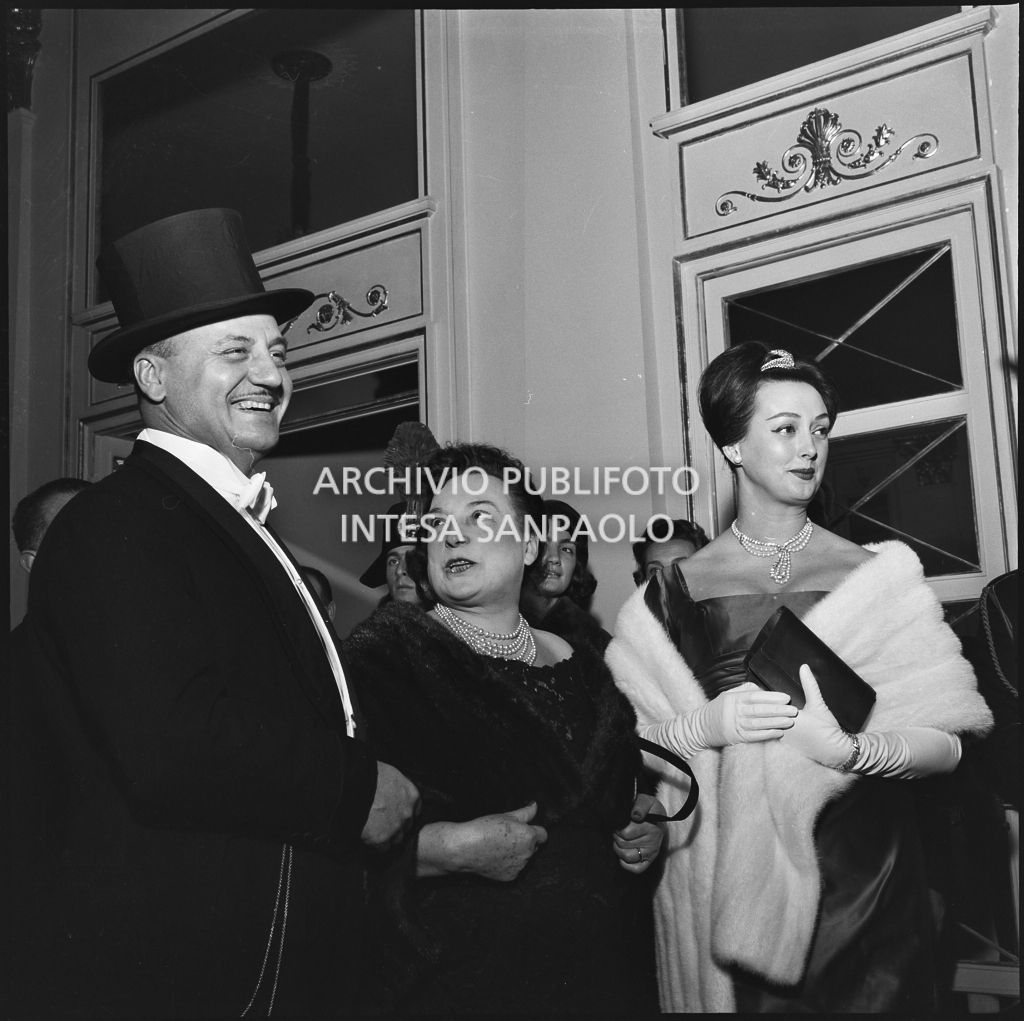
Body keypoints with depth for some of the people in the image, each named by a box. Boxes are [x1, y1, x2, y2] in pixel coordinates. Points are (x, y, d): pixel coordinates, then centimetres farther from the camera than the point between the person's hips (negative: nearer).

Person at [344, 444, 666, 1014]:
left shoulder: (579, 666, 8)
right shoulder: (385, 655, -10)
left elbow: (627, 796, 22)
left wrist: (646, 833, 2)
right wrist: (450, 847, -25)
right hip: (452, 974, -5)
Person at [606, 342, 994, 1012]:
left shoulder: (875, 574, 0)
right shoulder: (678, 590, 0)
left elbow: (946, 744, -5)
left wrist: (848, 751, -22)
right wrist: (708, 724, -19)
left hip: (861, 882, 1)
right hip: (722, 879, 0)